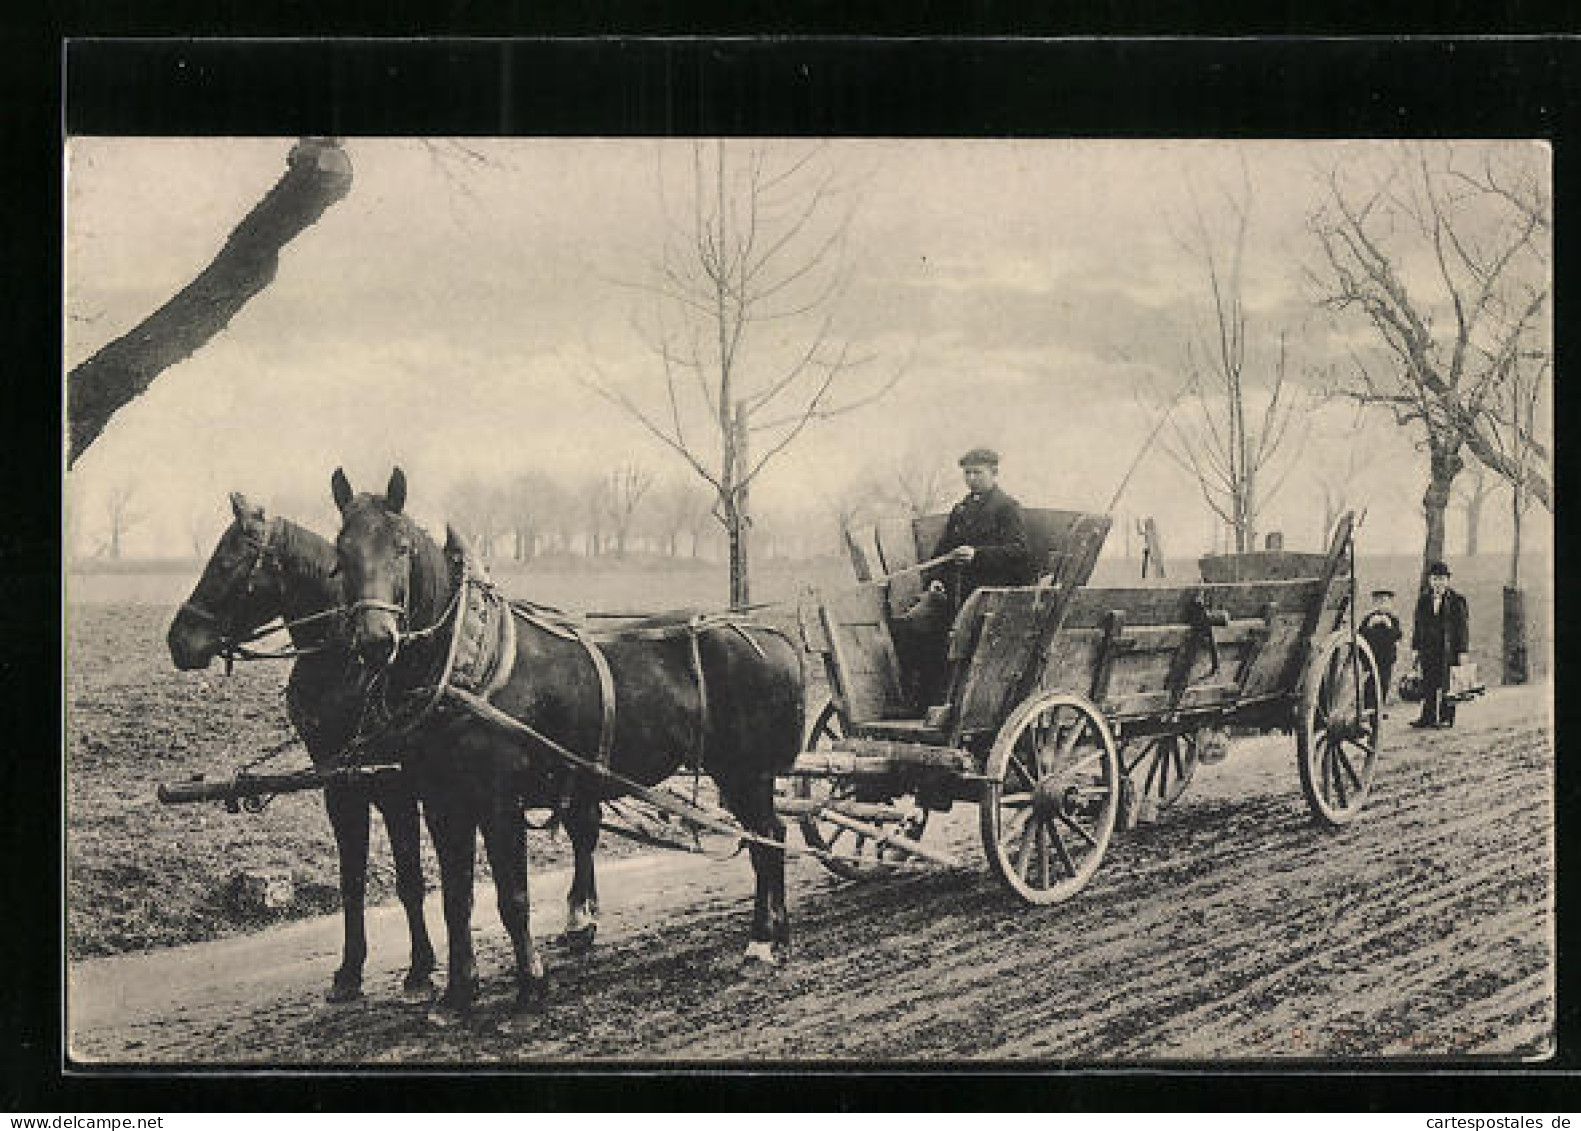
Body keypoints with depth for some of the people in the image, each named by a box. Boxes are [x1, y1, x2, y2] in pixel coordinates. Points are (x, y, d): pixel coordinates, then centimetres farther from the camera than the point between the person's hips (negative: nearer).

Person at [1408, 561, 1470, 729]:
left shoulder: (1456, 600, 0)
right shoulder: (1423, 600, 11)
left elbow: (1463, 627, -1)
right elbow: (1417, 625, 14)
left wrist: (1462, 651, -6)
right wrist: (1415, 649, 8)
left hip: (1449, 650, -4)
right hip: (1428, 649, 4)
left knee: (1447, 686, -1)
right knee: (1428, 685, 3)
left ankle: (1447, 717, 6)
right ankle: (1428, 717, 8)